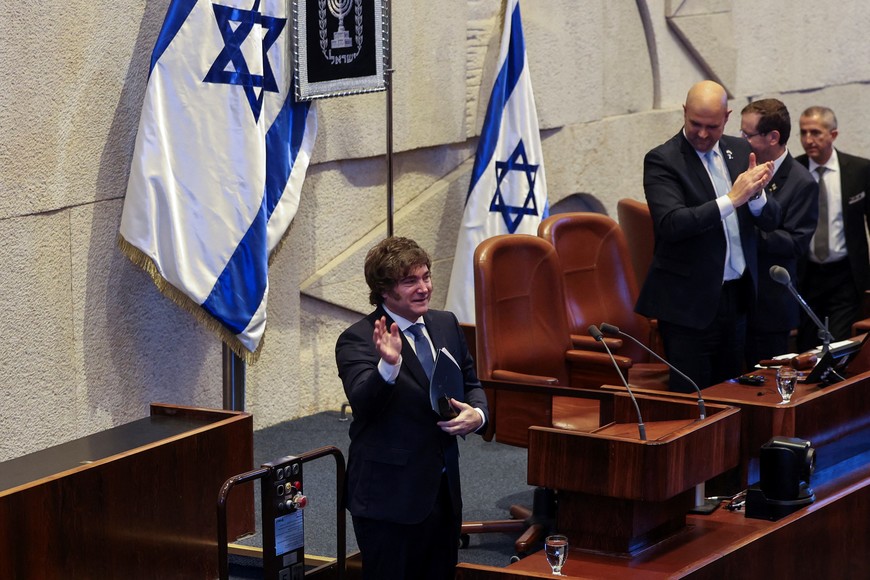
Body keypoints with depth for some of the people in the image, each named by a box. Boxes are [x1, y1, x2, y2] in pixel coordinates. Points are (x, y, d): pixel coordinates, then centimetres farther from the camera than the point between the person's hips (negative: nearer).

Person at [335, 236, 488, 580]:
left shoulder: (446, 325, 8)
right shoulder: (357, 341, -13)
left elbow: (471, 383, 19)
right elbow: (362, 403, -27)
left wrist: (477, 414, -4)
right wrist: (388, 365, -46)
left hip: (444, 490, 7)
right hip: (389, 497, -7)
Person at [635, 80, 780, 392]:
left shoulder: (739, 150, 8)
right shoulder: (662, 160, -10)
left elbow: (771, 220, 6)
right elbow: (671, 224, -24)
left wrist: (755, 194, -17)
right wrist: (732, 199, -27)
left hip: (736, 296, 6)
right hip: (690, 302, -6)